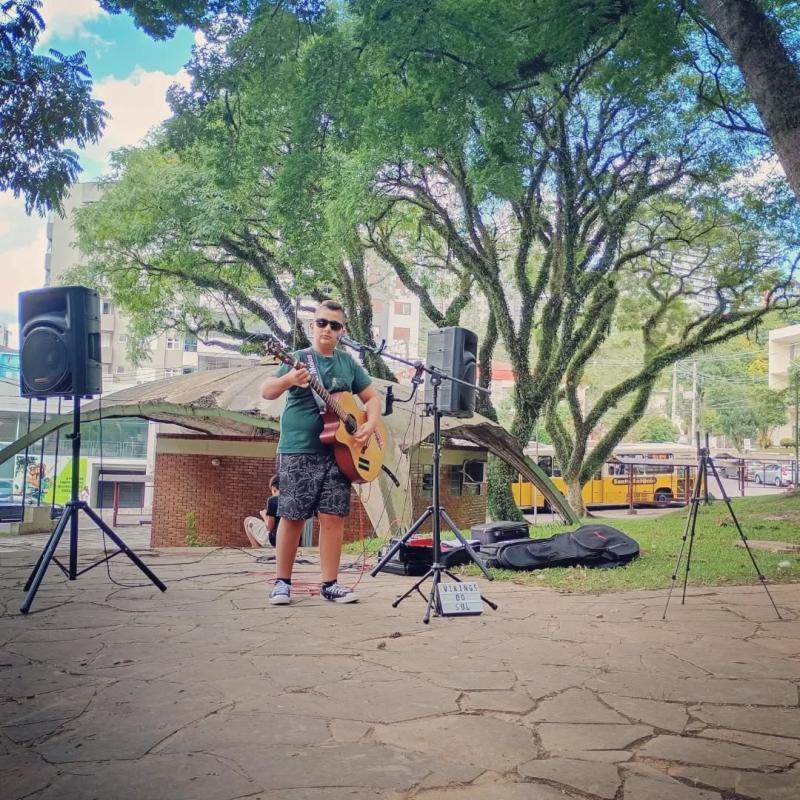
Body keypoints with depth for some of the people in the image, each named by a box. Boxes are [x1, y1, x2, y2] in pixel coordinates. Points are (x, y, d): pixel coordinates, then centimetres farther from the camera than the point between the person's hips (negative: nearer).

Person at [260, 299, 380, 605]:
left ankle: (330, 584, 7)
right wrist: (287, 380, -32)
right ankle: (282, 582, 10)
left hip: (338, 451, 4)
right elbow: (266, 392, -11)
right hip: (298, 450, -4)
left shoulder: (348, 364, 13)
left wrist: (370, 425, -1)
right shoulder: (299, 359, 0)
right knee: (292, 517, -1)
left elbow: (372, 397, 18)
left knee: (333, 516, 0)